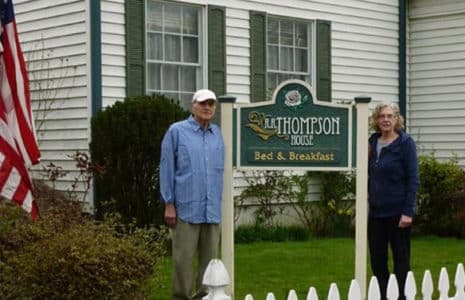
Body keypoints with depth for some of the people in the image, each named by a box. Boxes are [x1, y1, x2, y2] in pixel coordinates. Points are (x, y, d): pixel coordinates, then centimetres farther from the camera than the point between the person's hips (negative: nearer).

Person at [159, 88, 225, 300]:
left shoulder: (218, 134, 12)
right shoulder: (177, 131, 0)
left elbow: (221, 170, 15)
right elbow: (167, 169, -1)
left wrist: (221, 203, 10)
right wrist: (169, 204, -5)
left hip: (213, 210, 4)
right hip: (186, 208, -4)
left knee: (210, 259, 8)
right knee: (184, 259, -1)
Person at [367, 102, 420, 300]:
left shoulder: (405, 143, -7)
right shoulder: (373, 142, 8)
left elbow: (413, 179, -11)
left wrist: (408, 212, -16)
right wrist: (366, 156, -2)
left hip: (397, 212, -5)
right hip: (376, 211, 5)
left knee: (401, 259, 4)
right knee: (377, 260, 9)